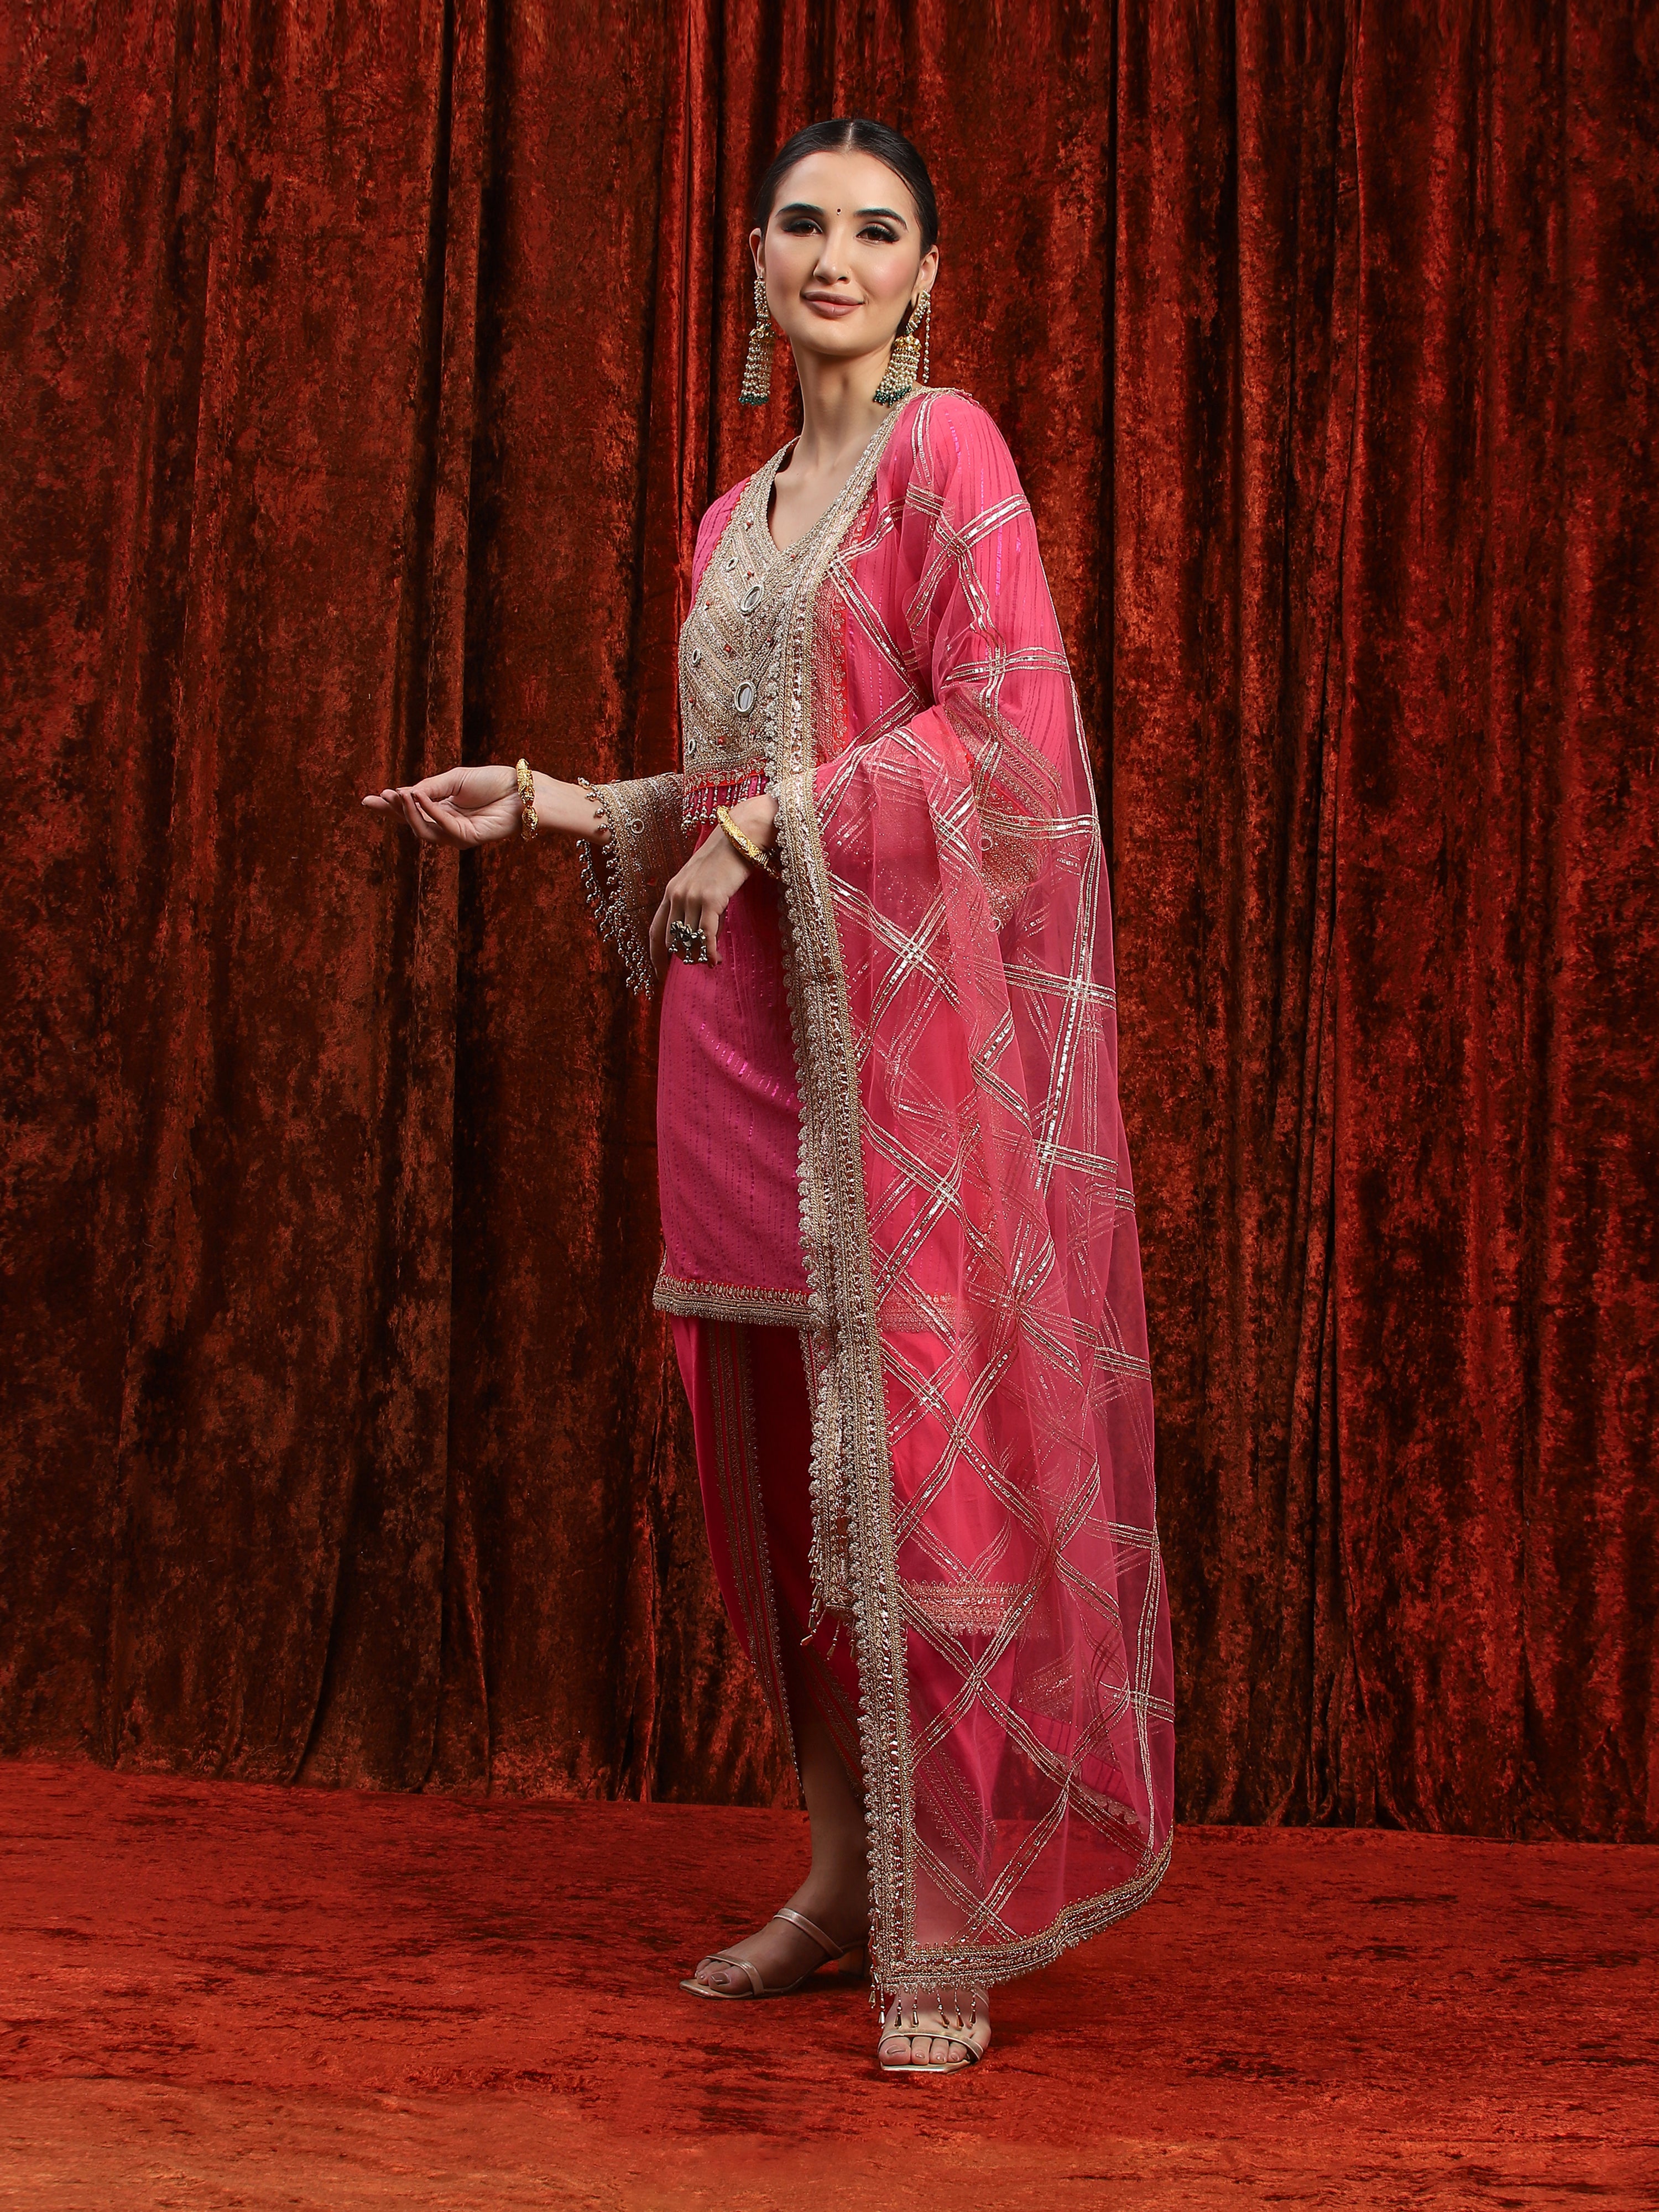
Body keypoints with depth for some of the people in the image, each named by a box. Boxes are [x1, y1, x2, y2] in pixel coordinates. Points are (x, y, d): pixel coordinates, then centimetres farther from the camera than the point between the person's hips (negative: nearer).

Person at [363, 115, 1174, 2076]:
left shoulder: (947, 450, -1)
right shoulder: (736, 521, 20)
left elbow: (1006, 723, -11)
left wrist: (775, 822, -11)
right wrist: (554, 805, 13)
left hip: (907, 1010, -7)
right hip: (751, 1026, 7)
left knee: (919, 1442, -7)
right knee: (780, 1454, 7)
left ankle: (952, 1925, 1)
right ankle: (840, 1878, 18)